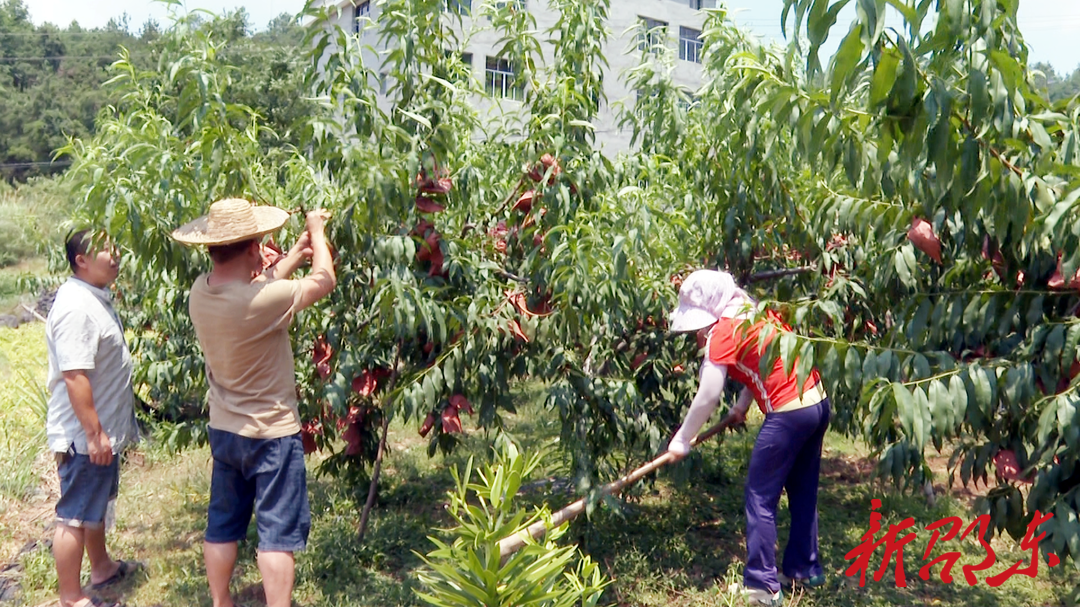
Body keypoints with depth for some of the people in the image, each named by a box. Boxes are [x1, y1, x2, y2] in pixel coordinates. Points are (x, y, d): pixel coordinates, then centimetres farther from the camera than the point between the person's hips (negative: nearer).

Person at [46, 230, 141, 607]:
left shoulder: (95, 297, 9)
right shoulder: (76, 307, -24)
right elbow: (74, 376, -28)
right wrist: (94, 433, -25)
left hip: (105, 430, 10)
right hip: (84, 436, -10)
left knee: (97, 504, 24)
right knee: (75, 515, 3)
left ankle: (101, 568, 42)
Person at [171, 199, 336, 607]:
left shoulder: (199, 293, -7)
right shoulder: (262, 300, -28)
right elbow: (324, 280, -14)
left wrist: (297, 251, 17)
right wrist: (316, 231, 2)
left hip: (223, 431, 7)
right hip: (271, 434, -7)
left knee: (222, 526, 19)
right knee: (278, 534, 4)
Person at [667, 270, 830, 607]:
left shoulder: (722, 331, -10)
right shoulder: (753, 313, 13)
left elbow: (707, 398, -9)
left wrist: (682, 441, 1)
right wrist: (741, 406, 18)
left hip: (789, 412, -9)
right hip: (818, 401, 9)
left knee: (760, 499, 3)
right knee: (803, 492, 21)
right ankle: (805, 568, 33)